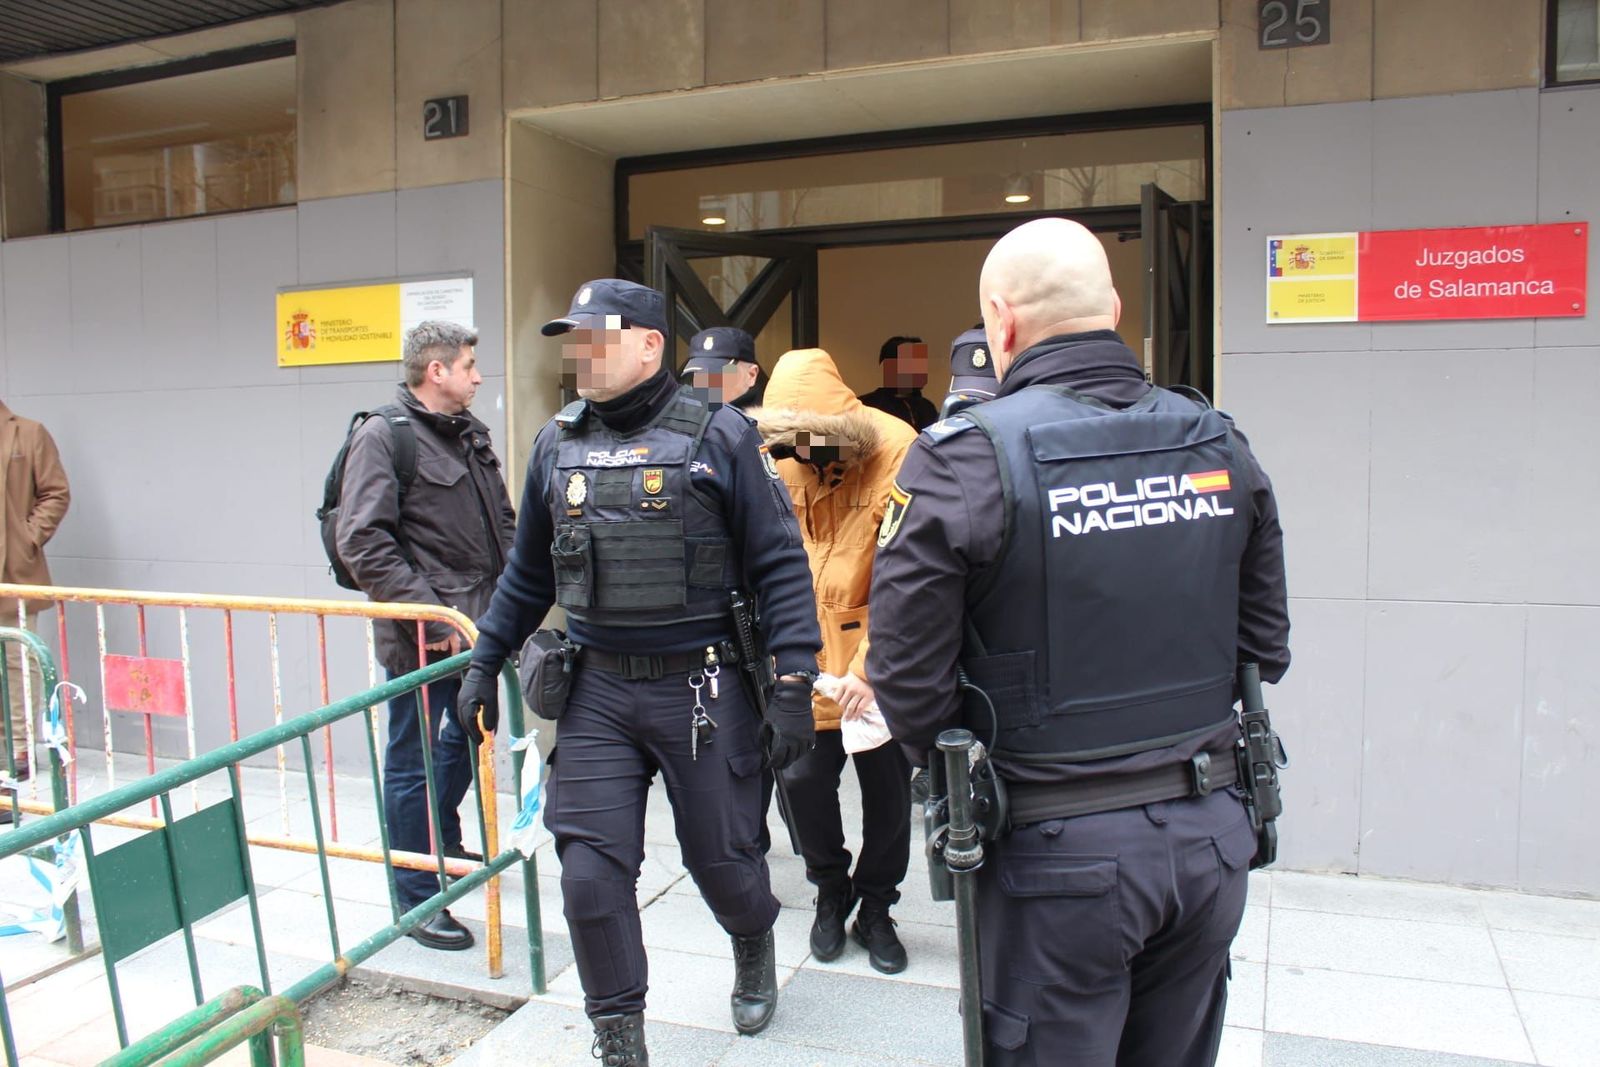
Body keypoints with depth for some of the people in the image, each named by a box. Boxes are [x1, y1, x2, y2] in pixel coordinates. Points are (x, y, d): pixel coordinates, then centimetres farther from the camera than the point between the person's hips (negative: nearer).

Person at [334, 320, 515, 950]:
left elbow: (502, 520, 21)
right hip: (422, 637, -9)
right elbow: (362, 543, -20)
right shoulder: (382, 436, -13)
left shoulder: (470, 434, 13)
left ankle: (444, 846, 46)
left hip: (478, 623, 9)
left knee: (464, 739, 24)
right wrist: (428, 614, -22)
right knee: (412, 764, 2)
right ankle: (418, 899, 14)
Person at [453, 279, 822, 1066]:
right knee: (590, 873, 1)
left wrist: (793, 684, -12)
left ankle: (754, 949, 47)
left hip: (702, 689, -3)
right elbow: (529, 571, 17)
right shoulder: (556, 444, 8)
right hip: (596, 690, 4)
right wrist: (484, 662, 17)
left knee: (720, 859, 11)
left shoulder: (721, 437, -6)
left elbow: (780, 565, -7)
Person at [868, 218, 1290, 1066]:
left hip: (1062, 848, -5)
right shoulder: (1218, 445, 1)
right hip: (1212, 836, 5)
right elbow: (1264, 646, 8)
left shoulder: (968, 458, -16)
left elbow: (907, 675, -14)